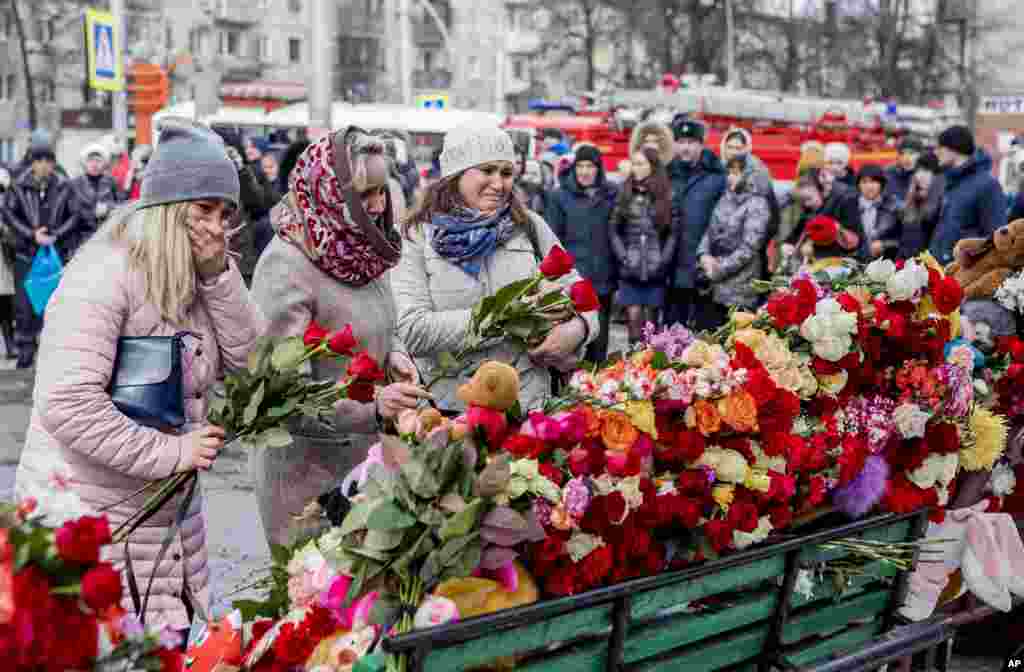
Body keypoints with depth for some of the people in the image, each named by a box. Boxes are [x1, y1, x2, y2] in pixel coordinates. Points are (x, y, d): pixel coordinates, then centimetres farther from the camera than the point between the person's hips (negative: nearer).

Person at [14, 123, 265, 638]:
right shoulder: (105, 276, -18)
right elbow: (67, 405, -25)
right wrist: (172, 451, -21)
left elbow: (249, 358, 2)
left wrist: (217, 275, -9)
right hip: (92, 518, -8)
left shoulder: (193, 280, 7)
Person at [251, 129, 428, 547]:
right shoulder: (286, 266, -20)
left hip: (365, 450, 7)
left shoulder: (362, 248, 4)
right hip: (304, 461, -7)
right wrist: (371, 407, -34)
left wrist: (393, 354, -1)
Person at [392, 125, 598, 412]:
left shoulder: (529, 227, 4)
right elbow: (411, 331, -16)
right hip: (450, 407, -2)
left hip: (529, 401, 3)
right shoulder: (417, 236, -6)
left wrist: (577, 329, -16)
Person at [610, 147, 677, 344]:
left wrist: (662, 262, -7)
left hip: (655, 270, 0)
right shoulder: (624, 194, 8)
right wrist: (624, 259, -6)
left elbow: (674, 232, 3)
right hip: (630, 270, 1)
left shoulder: (667, 196, 5)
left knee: (651, 322, 4)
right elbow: (614, 230, 5)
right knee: (633, 318, -6)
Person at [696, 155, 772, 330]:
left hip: (738, 287, -7)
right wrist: (704, 254, -5)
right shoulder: (727, 198, 13)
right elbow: (710, 231, 14)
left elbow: (748, 248, -16)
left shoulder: (757, 205, -10)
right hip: (714, 283, 7)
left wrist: (720, 269, -13)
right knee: (702, 330, 6)